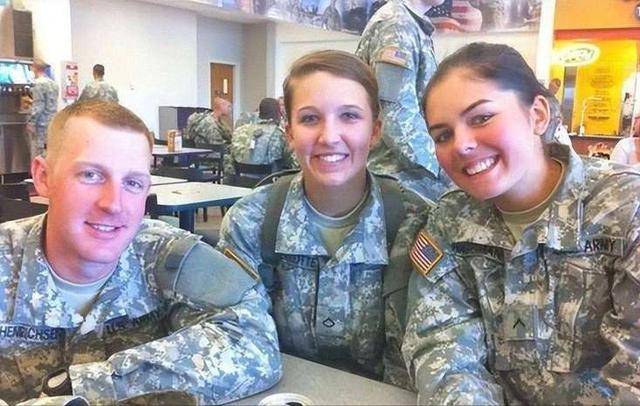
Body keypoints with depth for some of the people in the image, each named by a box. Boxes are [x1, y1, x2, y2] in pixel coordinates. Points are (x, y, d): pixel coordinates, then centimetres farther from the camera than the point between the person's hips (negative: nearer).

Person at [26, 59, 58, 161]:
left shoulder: (38, 83, -13)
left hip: (41, 123, -8)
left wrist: (31, 122, -13)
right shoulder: (53, 83, 12)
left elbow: (38, 106, -17)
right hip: (52, 121, 8)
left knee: (37, 151, -4)